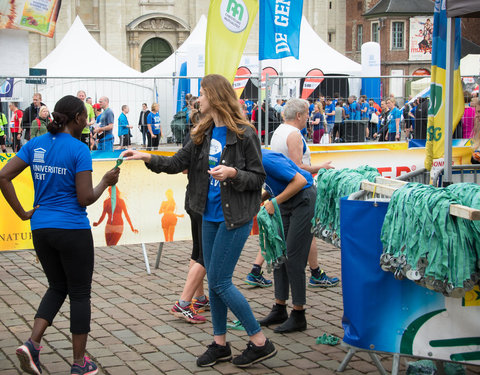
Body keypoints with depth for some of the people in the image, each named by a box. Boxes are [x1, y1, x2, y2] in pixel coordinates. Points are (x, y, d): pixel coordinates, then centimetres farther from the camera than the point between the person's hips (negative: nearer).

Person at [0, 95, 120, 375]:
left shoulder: (36, 145, 4)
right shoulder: (79, 150, -13)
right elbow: (85, 199, -14)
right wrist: (106, 182, 3)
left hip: (41, 230, 6)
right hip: (73, 231, -6)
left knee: (58, 288, 21)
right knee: (80, 293, 7)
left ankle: (32, 344, 3)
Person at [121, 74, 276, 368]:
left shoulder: (244, 134, -13)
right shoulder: (205, 133, 8)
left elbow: (259, 178, -9)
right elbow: (180, 162, 9)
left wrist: (233, 173, -25)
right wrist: (148, 158, -2)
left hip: (235, 218, -8)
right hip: (210, 216, 8)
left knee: (219, 281, -7)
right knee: (214, 280, 12)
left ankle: (261, 343, 5)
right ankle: (220, 344, 25)